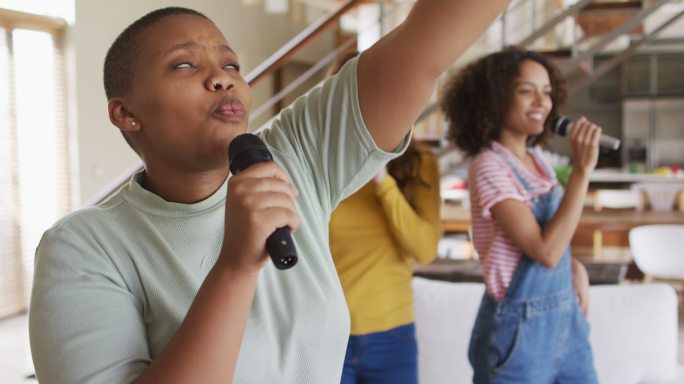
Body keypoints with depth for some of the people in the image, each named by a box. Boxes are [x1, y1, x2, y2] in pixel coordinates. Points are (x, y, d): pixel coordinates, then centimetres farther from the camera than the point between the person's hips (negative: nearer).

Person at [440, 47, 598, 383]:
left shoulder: (536, 157, 5)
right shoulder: (490, 166, -17)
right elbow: (545, 251, -24)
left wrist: (575, 267, -1)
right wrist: (582, 169, -24)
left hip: (566, 317, 7)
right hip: (520, 328, -7)